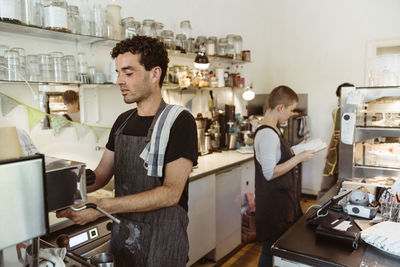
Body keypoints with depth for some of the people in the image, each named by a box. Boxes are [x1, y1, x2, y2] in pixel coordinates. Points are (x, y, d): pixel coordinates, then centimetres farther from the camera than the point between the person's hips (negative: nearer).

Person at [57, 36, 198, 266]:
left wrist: (101, 206, -27)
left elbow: (171, 193, -23)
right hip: (122, 238, 6)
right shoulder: (123, 121, 5)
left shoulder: (179, 121, -17)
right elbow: (102, 174, 8)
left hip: (161, 242, -6)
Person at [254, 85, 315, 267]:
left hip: (282, 200, 10)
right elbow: (270, 173, -26)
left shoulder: (272, 130, 9)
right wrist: (298, 158, -21)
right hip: (273, 203, -10)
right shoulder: (267, 134, -23)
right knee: (272, 249, 4)